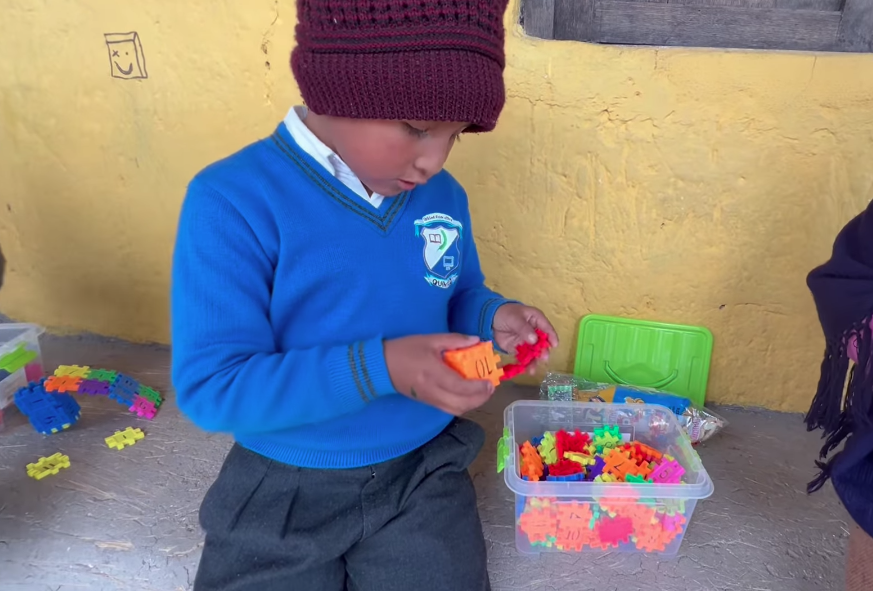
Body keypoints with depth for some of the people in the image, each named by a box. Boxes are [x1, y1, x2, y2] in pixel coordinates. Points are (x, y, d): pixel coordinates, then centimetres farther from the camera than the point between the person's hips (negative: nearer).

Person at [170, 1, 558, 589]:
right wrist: (381, 367, -32)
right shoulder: (234, 202, -21)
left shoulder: (444, 196, -4)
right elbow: (209, 388, -24)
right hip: (283, 490, -2)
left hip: (423, 474, 4)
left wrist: (492, 318, -12)